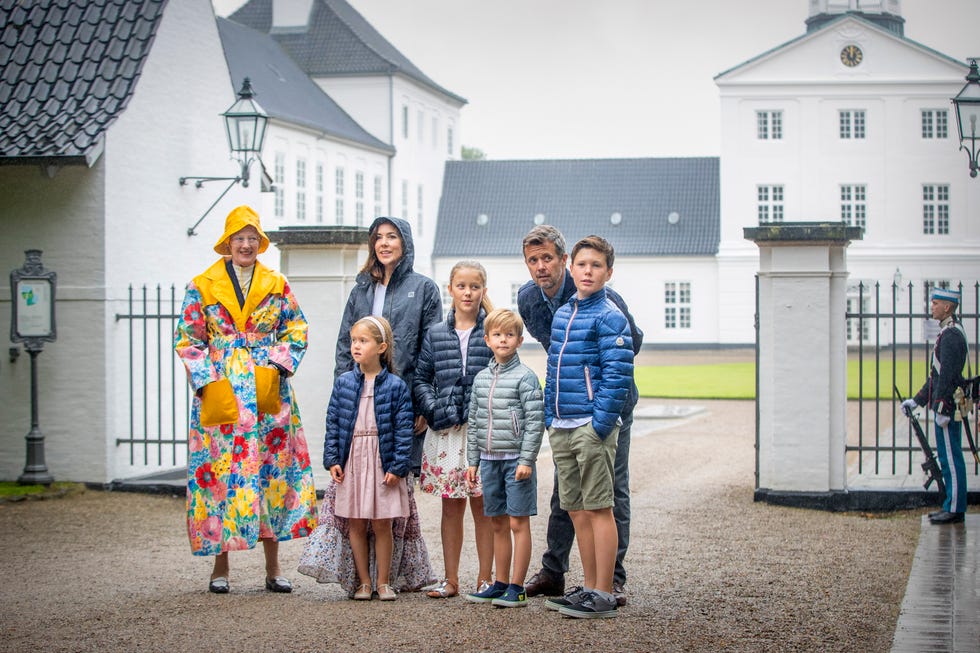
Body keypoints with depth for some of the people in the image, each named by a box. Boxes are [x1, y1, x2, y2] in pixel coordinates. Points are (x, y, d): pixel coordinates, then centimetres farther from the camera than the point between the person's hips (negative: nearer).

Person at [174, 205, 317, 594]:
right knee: (222, 472, -3)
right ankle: (220, 566, 6)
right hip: (219, 392, -2)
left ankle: (273, 568, 6)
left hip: (268, 394, 2)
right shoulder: (202, 287, 5)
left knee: (272, 472, 0)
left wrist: (278, 366, -5)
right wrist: (207, 382, -8)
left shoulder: (277, 285, 11)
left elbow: (297, 331, 11)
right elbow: (187, 340, 4)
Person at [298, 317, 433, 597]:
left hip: (383, 462, -2)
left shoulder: (396, 386, -4)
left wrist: (398, 466, -10)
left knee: (382, 524, 3)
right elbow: (333, 424, 6)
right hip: (351, 462, 3)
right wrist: (332, 459, -2)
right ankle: (363, 581, 16)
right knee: (355, 523, 6)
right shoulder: (343, 383, 4)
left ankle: (384, 581, 15)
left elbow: (404, 429, -5)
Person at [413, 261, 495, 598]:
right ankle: (451, 579, 15)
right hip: (446, 430, 2)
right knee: (451, 505, 8)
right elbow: (421, 378, 9)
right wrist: (433, 409, -4)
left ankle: (485, 577, 11)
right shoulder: (435, 334, 9)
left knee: (483, 504, 3)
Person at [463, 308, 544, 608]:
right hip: (489, 459, 6)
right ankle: (500, 584, 20)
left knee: (518, 523, -2)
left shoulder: (525, 377, -7)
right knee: (498, 524, 12)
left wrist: (526, 460, -15)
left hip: (516, 459, -6)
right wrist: (472, 461, 12)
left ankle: (517, 588, 2)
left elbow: (535, 422, -11)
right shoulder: (481, 378, 11)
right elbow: (474, 422, 15)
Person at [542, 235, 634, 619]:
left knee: (599, 508, -3)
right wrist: (550, 420, 13)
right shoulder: (561, 315, 16)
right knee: (577, 511, 11)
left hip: (593, 427, -8)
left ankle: (604, 596, 1)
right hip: (562, 429, 8)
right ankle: (590, 588, 19)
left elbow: (617, 375, -13)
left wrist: (600, 425, -17)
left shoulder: (609, 318, -7)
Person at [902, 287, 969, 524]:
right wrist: (917, 400, 22)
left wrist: (942, 409, -22)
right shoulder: (948, 333, 17)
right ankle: (951, 506, 17)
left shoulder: (951, 335, -16)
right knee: (948, 458, 12)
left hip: (948, 406, -10)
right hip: (948, 405, 10)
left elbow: (948, 375, -21)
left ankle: (955, 510, -2)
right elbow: (937, 374, 22)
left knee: (950, 458, -6)